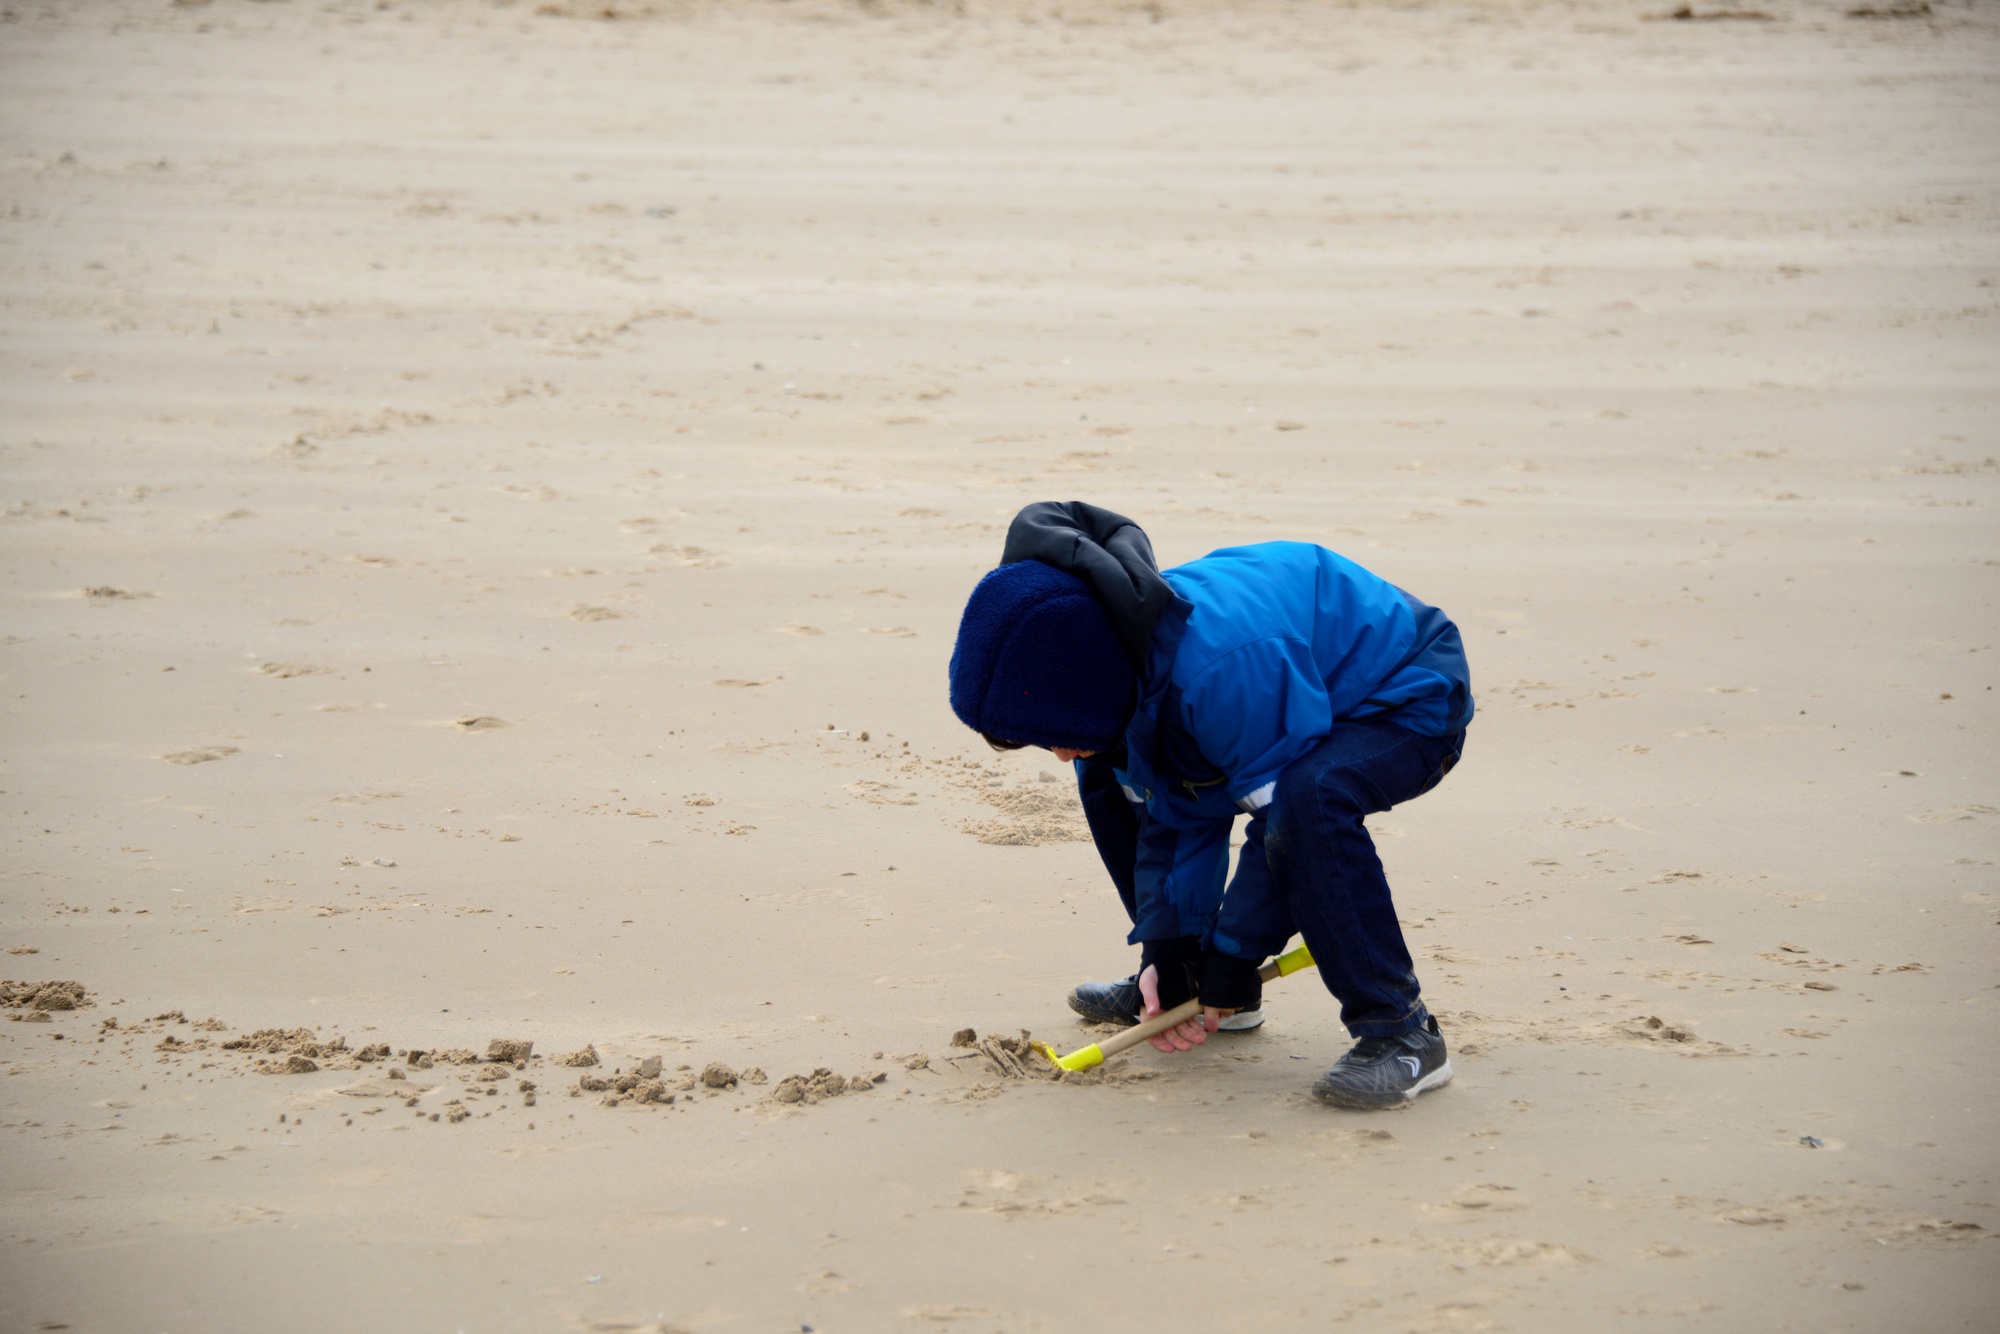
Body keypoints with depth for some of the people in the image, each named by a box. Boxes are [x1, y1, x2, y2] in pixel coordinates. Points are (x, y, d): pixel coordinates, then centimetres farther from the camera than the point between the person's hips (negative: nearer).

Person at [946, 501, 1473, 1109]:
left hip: (1414, 703, -9)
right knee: (1109, 777, 6)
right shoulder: (1119, 668, -11)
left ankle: (1402, 1032, -28)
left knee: (1309, 800, -41)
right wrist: (1166, 956, -11)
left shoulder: (1218, 671, -39)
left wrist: (1228, 971, -25)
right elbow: (1179, 818, -4)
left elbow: (1281, 812, -32)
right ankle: (1178, 985, 19)